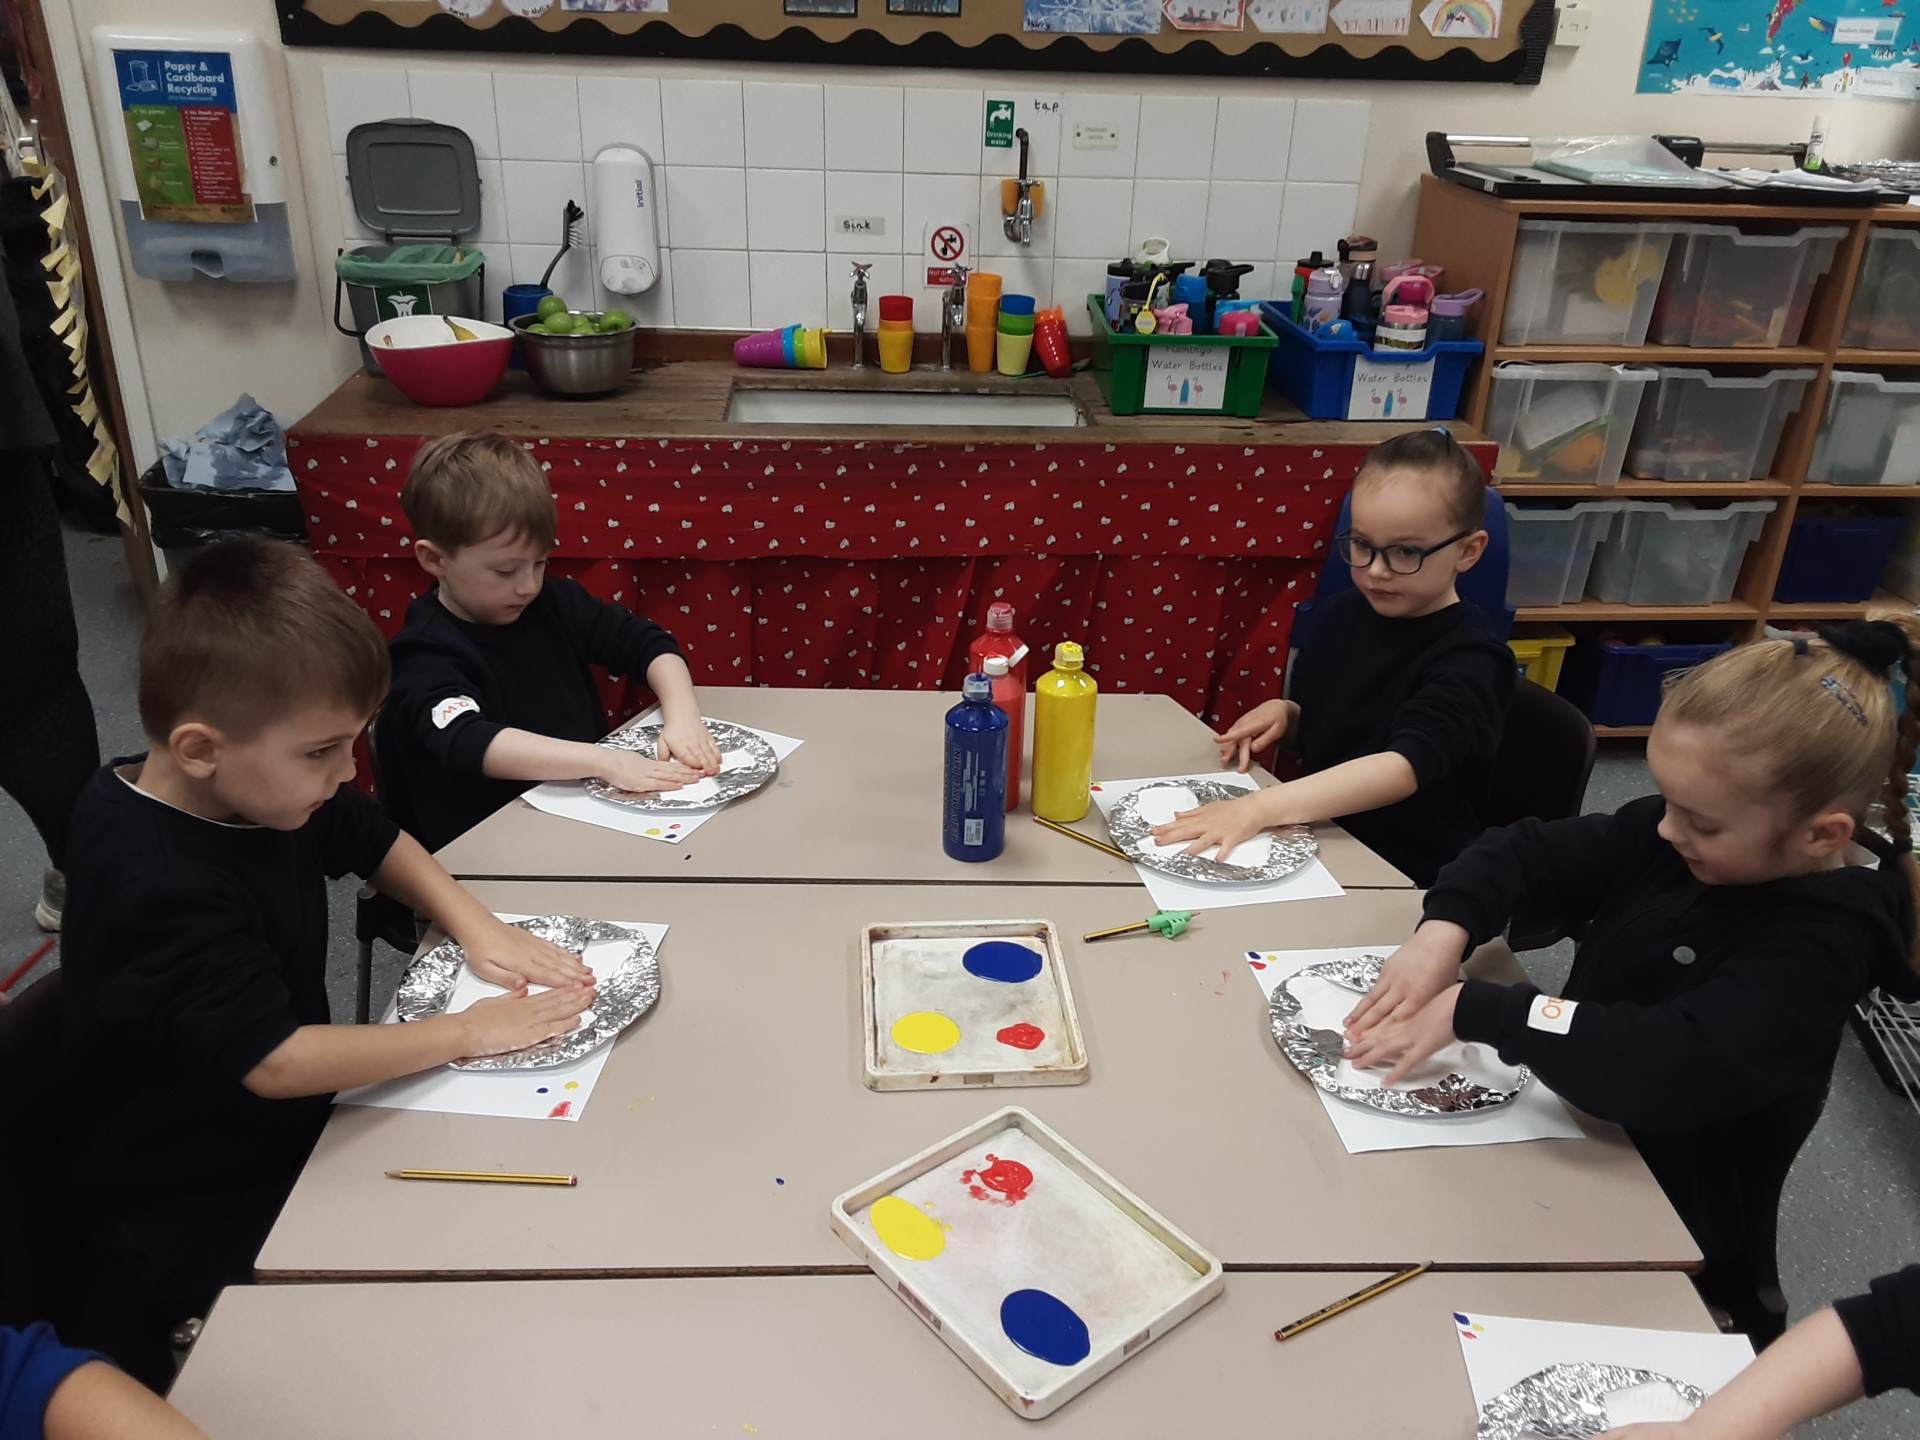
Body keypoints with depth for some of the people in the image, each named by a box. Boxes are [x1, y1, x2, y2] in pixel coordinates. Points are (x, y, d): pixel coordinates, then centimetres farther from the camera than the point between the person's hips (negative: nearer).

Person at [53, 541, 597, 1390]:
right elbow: (275, 1063, -33)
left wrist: (476, 925, -6)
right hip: (175, 1224, -8)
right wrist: (468, 1032, -24)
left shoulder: (264, 784, -6)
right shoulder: (160, 888, -30)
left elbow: (379, 842, 11)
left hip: (282, 1130, 8)